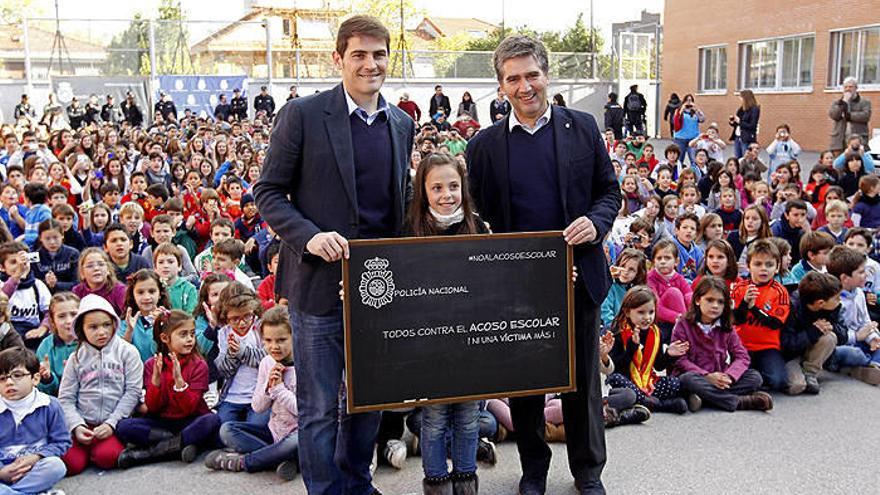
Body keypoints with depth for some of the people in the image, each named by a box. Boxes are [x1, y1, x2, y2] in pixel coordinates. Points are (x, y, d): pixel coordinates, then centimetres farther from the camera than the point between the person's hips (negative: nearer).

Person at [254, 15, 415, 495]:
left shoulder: (402, 124, 9)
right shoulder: (301, 115, -7)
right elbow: (269, 191, -5)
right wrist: (310, 237, -20)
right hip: (320, 280, -5)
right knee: (320, 406, 4)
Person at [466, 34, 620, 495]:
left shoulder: (582, 127, 0)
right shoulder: (485, 144, -1)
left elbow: (609, 191, 5)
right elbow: (478, 213, 4)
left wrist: (596, 223, -14)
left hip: (578, 277, 0)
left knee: (583, 378, 11)